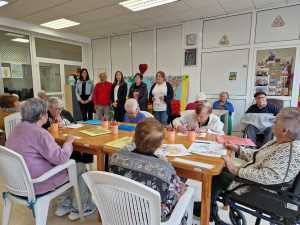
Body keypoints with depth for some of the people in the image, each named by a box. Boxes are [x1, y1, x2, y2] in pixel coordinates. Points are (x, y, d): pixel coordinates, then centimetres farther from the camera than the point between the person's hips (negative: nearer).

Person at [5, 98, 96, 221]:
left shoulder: (18, 128, 3)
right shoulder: (39, 133, -26)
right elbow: (61, 158, -26)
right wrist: (68, 142, -9)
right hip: (35, 184, -9)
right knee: (80, 168, 6)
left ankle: (65, 204, 28)